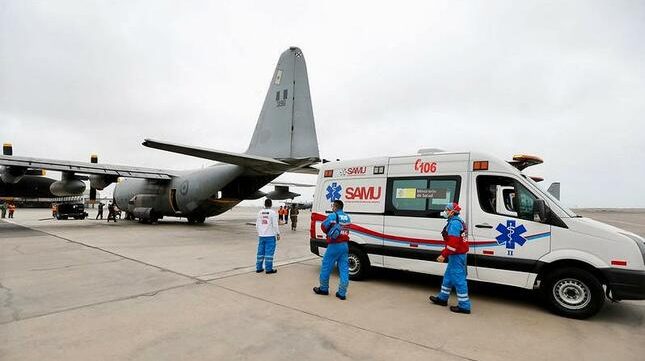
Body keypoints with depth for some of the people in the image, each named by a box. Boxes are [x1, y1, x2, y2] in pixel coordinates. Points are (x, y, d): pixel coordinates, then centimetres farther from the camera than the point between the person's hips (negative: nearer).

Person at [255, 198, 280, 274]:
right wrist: (278, 234, -1)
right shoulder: (272, 212, -9)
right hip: (270, 236, -5)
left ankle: (259, 268, 18)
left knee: (261, 252, 11)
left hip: (261, 236, 5)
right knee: (269, 252, -1)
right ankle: (269, 269, 2)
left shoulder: (260, 212, 6)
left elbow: (257, 224, 11)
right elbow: (275, 225, -11)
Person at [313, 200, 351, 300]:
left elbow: (324, 227, -5)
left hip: (334, 246, -6)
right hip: (345, 245, 6)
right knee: (344, 269, 7)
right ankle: (342, 293, 9)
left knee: (326, 267, 10)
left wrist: (328, 232, 13)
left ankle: (323, 289, 23)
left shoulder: (332, 216, -11)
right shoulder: (347, 217, 9)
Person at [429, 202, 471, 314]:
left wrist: (443, 255, -22)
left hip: (456, 255, -11)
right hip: (458, 254, 11)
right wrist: (445, 254, 24)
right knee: (448, 276, 20)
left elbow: (452, 242, -26)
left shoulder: (454, 223, -19)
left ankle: (464, 306, 3)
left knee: (458, 279, -4)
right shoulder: (458, 221, 15)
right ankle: (442, 298, 32)